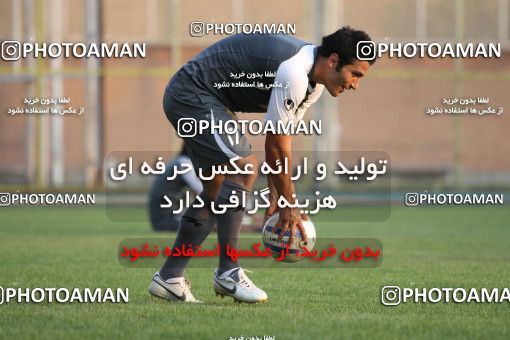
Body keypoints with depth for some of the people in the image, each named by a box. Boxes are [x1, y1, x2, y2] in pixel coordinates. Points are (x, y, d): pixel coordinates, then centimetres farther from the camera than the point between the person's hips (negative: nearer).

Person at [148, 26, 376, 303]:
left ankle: (169, 278, 14)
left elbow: (282, 143, 10)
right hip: (193, 93, -11)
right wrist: (289, 207, -12)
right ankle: (228, 273, -19)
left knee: (217, 191, 11)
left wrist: (276, 198, 7)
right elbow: (276, 148, -21)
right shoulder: (294, 74, -27)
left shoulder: (312, 80, 5)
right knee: (244, 167, -21)